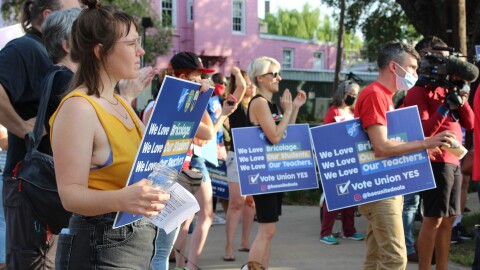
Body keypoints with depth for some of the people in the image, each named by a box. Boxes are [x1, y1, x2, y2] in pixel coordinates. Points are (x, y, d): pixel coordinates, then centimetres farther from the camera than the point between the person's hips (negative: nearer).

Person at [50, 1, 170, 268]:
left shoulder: (120, 104, 12)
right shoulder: (79, 108, -17)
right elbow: (71, 194, -23)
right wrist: (121, 199, -41)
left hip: (137, 243, 9)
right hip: (101, 248, -9)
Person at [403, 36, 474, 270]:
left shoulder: (446, 88, 17)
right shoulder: (417, 93, -6)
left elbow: (469, 124, 14)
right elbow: (424, 131, -15)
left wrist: (461, 100, -2)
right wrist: (445, 107, -22)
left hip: (454, 162, 8)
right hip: (436, 162, -8)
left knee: (448, 219, 10)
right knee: (433, 220, -7)